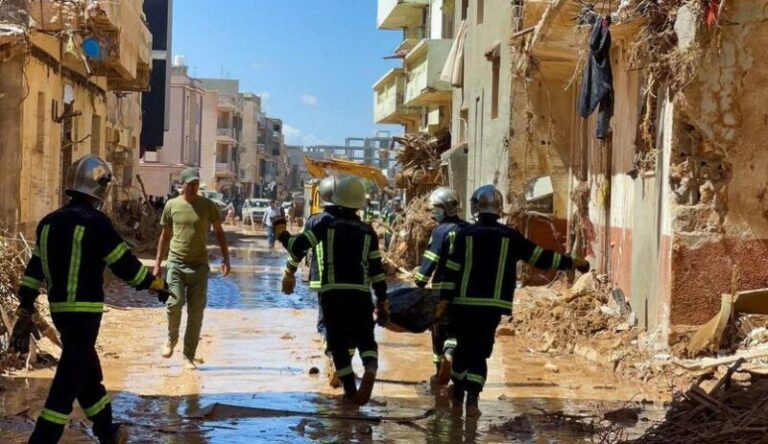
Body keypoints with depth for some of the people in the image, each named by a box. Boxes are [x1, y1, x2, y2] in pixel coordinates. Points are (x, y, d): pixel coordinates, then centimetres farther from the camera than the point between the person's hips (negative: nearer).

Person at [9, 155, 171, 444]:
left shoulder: (49, 222, 7)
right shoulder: (95, 223, -14)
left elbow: (34, 271, 8)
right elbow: (125, 265, -11)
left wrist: (25, 313, 12)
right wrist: (158, 285, 3)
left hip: (58, 308, 8)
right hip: (85, 311, -8)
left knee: (88, 371, 21)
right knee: (68, 381, -3)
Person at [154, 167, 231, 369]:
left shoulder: (208, 206, 3)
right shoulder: (172, 205, 5)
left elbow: (219, 232, 10)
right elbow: (165, 235, 14)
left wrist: (225, 258, 0)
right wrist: (158, 261, 11)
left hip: (199, 265, 0)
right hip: (176, 263, 0)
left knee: (196, 313, 0)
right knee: (175, 303, -17)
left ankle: (189, 357, 10)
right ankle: (172, 339, 13)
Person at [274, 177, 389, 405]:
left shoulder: (327, 225, 2)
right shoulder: (368, 232, 8)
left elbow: (297, 246, -4)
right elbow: (377, 270, 7)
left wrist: (280, 231, 14)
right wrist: (383, 302, 12)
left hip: (332, 294, -1)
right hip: (361, 295, 1)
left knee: (339, 343, 12)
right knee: (365, 339, 13)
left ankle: (351, 391, 12)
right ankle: (370, 368, -19)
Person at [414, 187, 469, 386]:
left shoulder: (441, 231, -10)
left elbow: (430, 261, -14)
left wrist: (419, 284, -11)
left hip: (442, 288, -4)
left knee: (440, 329, 9)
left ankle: (441, 372, 14)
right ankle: (450, 355, -17)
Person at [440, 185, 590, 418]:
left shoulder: (465, 233, 0)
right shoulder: (510, 236, 1)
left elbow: (452, 268, -4)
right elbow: (540, 256, 4)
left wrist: (445, 298, -1)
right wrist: (571, 262, 14)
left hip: (464, 303, 0)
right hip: (493, 306, 0)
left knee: (463, 348, 15)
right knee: (480, 351, 7)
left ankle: (458, 396, 23)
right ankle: (472, 400, -3)